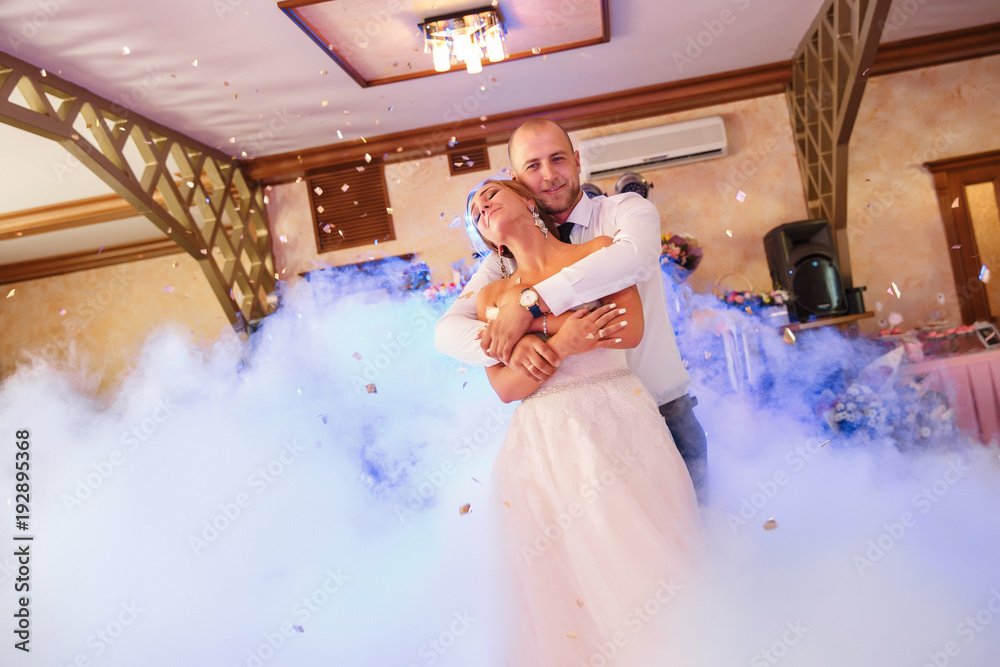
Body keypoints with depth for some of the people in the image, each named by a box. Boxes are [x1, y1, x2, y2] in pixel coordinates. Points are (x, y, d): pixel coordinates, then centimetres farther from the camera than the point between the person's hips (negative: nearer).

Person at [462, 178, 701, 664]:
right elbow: (506, 387, 2)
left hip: (620, 423, -1)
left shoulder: (599, 251, 8)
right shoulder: (493, 295, 12)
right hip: (545, 440, 2)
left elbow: (630, 330, -8)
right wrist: (560, 345, -15)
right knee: (570, 582, 2)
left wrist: (531, 316, -7)